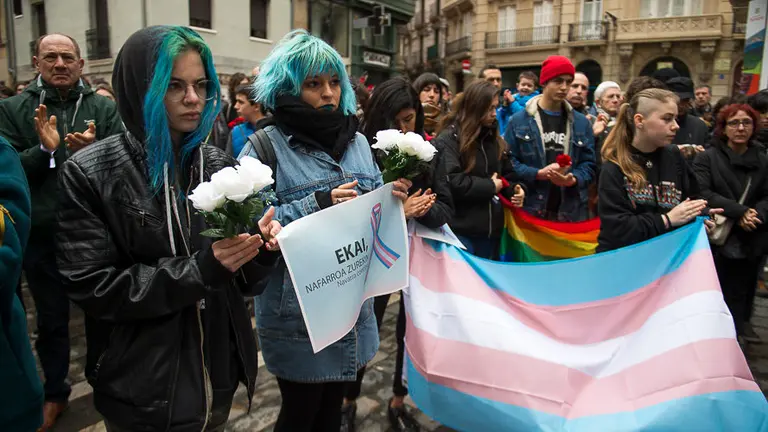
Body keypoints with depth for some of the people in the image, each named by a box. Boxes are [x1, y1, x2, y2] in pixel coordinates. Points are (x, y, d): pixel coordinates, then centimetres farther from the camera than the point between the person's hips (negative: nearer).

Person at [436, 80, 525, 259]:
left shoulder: (493, 137, 13)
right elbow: (451, 181, -24)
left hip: (491, 228, 7)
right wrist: (490, 186, -14)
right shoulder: (449, 138, -11)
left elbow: (507, 174, 20)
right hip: (461, 229, -7)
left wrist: (513, 189, -3)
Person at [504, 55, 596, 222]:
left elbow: (588, 164, 7)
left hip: (571, 211, 3)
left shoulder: (582, 123, 9)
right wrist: (538, 174, -17)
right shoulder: (519, 121, 0)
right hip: (530, 209, -2)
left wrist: (573, 179, -14)